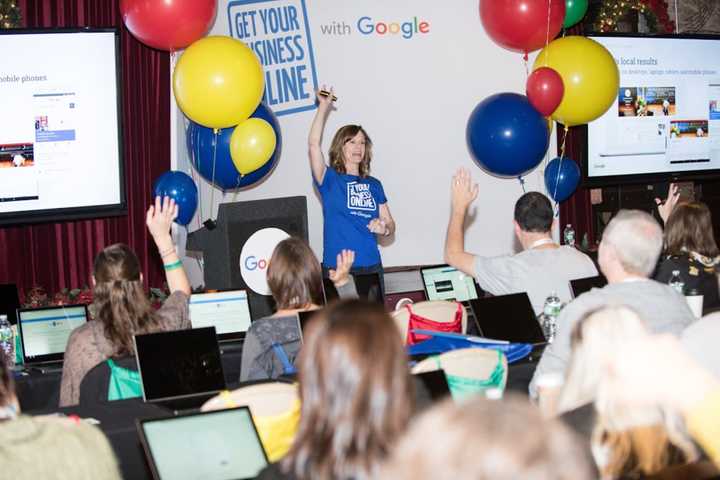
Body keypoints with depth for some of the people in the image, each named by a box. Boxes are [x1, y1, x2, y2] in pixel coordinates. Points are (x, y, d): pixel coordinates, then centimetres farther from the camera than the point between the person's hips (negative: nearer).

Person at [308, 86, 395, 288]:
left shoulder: (373, 185, 13)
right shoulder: (330, 180, 3)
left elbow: (390, 223, 16)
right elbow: (313, 145, -11)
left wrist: (384, 229, -8)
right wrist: (324, 107, -9)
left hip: (371, 266, 4)